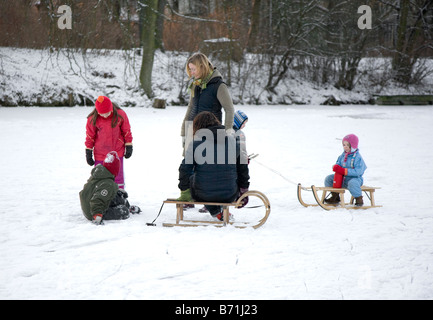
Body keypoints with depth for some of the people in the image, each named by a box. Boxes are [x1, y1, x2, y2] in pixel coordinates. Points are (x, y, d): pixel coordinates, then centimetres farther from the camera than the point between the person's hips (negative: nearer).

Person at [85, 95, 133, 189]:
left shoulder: (120, 115, -12)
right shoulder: (92, 119, -12)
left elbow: (126, 131, 2)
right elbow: (90, 136, 0)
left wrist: (129, 147, 5)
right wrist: (88, 152, 3)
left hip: (117, 153, 0)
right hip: (100, 154, 0)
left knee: (118, 177, 6)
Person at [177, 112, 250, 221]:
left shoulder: (195, 143, -5)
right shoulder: (233, 141, 3)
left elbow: (185, 169, -4)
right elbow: (243, 168, 12)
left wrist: (184, 192, 9)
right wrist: (243, 192, 23)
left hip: (203, 195, -2)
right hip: (229, 196, 2)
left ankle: (215, 212, 21)